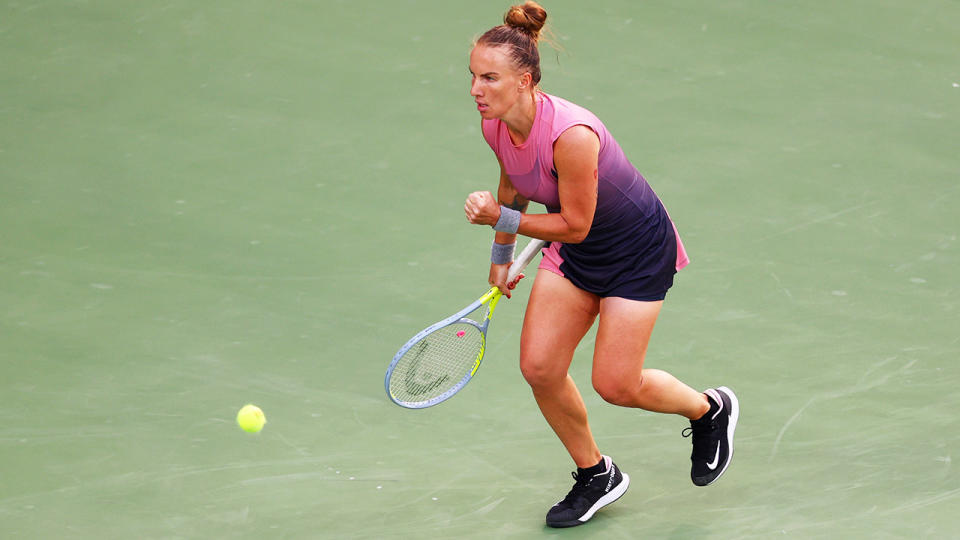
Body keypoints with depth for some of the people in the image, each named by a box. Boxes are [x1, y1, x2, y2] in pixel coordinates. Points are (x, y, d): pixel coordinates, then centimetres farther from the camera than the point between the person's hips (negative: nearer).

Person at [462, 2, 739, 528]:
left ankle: (710, 409, 27)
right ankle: (596, 476, 20)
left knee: (615, 384, -4)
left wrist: (500, 218, -29)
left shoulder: (572, 135, -37)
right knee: (539, 367, -3)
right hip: (575, 253, 7)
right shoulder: (494, 125, -13)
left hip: (638, 248, -7)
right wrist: (500, 256, 18)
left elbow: (574, 226, -27)